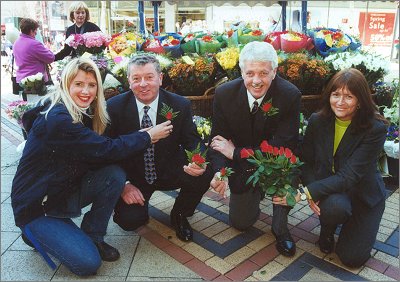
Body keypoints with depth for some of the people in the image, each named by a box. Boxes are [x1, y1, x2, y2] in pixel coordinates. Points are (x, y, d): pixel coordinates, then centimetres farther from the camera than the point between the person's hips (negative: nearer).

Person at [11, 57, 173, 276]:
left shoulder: (83, 113, -1)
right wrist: (148, 136, -17)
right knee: (88, 262, -15)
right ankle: (36, 233, 10)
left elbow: (96, 158, 2)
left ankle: (93, 237, 1)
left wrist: (124, 186, -10)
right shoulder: (57, 119, -27)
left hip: (65, 192, 7)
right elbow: (106, 150, -29)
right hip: (36, 206, -7)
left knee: (115, 174, -18)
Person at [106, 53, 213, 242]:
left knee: (204, 173, -25)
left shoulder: (180, 105, -10)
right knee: (128, 221, -23)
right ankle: (139, 205, 17)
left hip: (170, 172, 1)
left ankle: (179, 215, 5)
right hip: (132, 177, -1)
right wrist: (123, 184, -18)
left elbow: (192, 141, -7)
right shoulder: (115, 106, -11)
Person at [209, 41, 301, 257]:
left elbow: (283, 147, -27)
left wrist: (235, 152, -27)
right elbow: (218, 139, -11)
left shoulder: (290, 95, -25)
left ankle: (280, 228, -10)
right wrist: (221, 172, -31)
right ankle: (256, 192, 39)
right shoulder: (224, 94, -17)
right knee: (240, 222, 5)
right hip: (242, 169, 3)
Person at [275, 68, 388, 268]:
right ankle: (327, 229, 3)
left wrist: (308, 192, -36)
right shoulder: (317, 121, -11)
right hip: (330, 189, 1)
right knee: (334, 206, -36)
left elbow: (349, 176, -28)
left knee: (352, 258, -7)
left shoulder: (376, 128, -22)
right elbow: (306, 161, -5)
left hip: (363, 194, 0)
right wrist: (312, 193, -24)